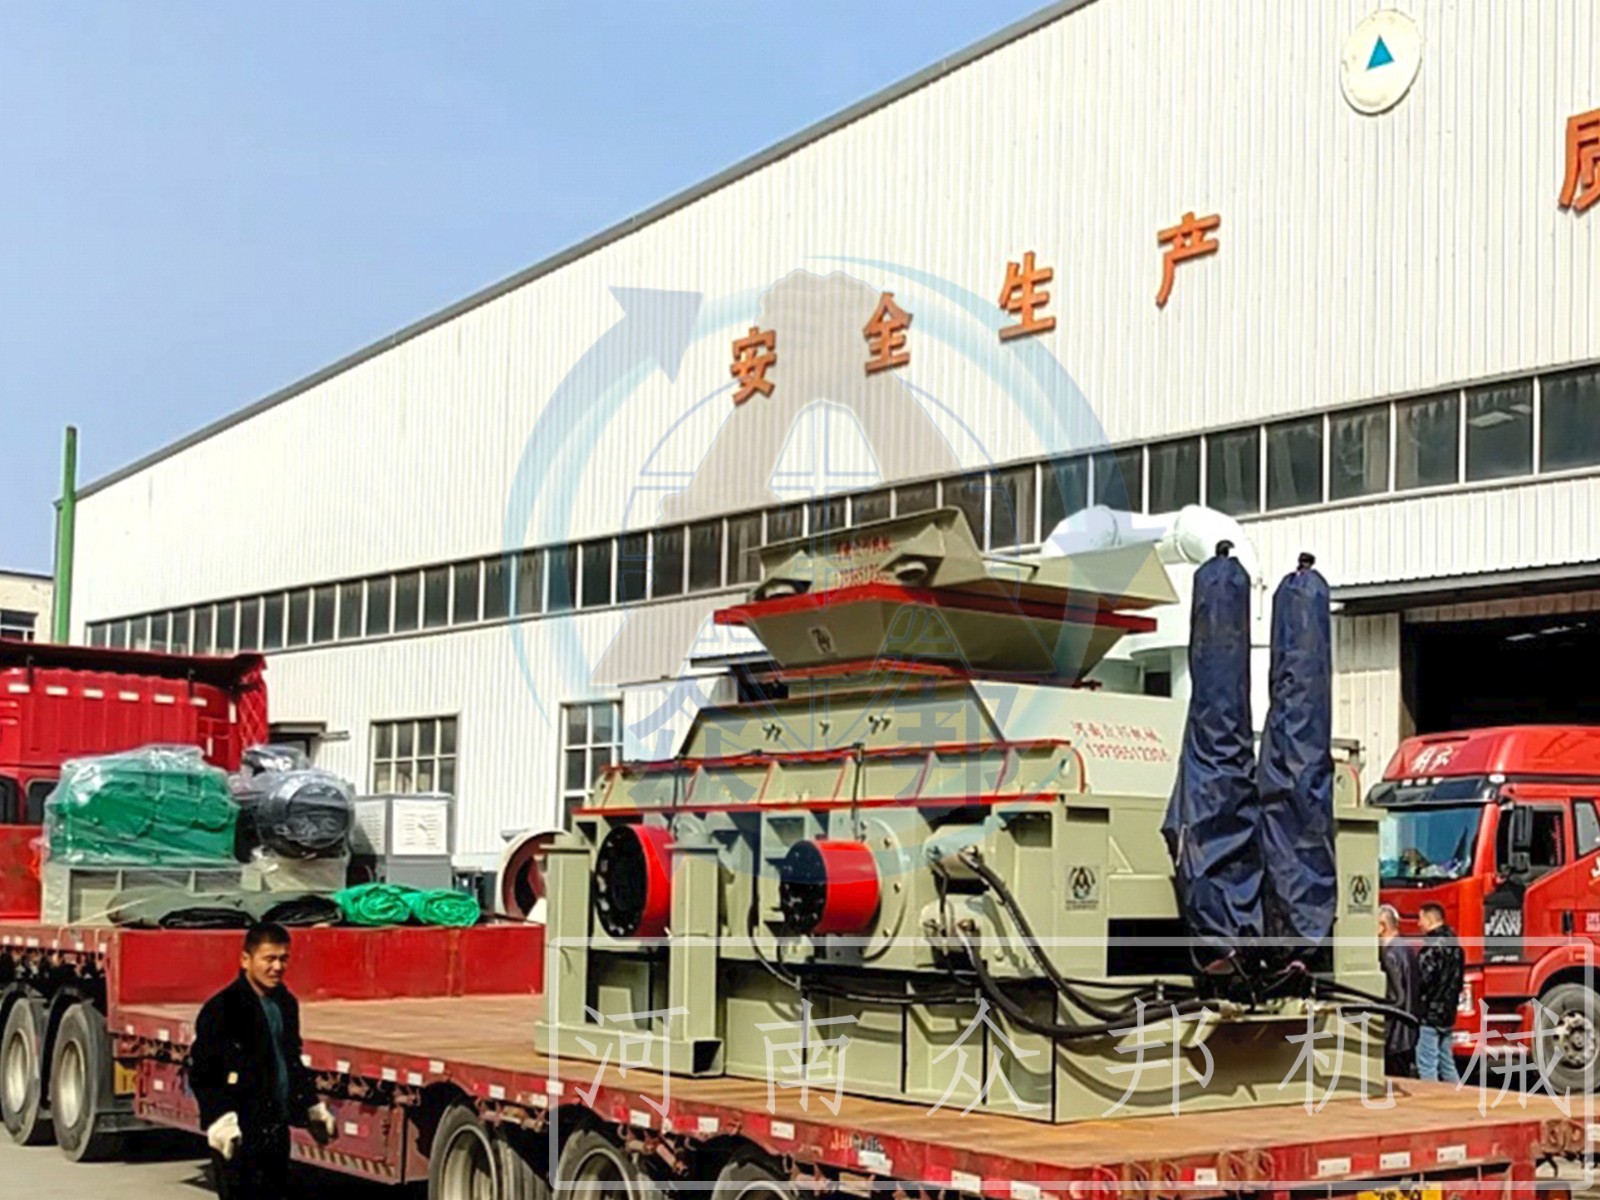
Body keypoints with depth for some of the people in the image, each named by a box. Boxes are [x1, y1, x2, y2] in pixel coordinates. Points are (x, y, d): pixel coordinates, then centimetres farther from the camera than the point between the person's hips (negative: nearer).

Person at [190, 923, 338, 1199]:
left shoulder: (285, 1002, 10)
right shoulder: (222, 1009, -14)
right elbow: (202, 1075, -15)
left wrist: (314, 1109, 21)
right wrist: (221, 1121, -24)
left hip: (276, 1128, 8)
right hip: (240, 1135, -8)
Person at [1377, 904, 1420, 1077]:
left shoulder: (1390, 953, -18)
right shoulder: (1407, 947, 10)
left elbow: (1396, 997, -20)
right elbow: (1418, 986, 15)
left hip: (1397, 1032, -9)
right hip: (1411, 1028, 9)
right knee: (1409, 1077, 14)